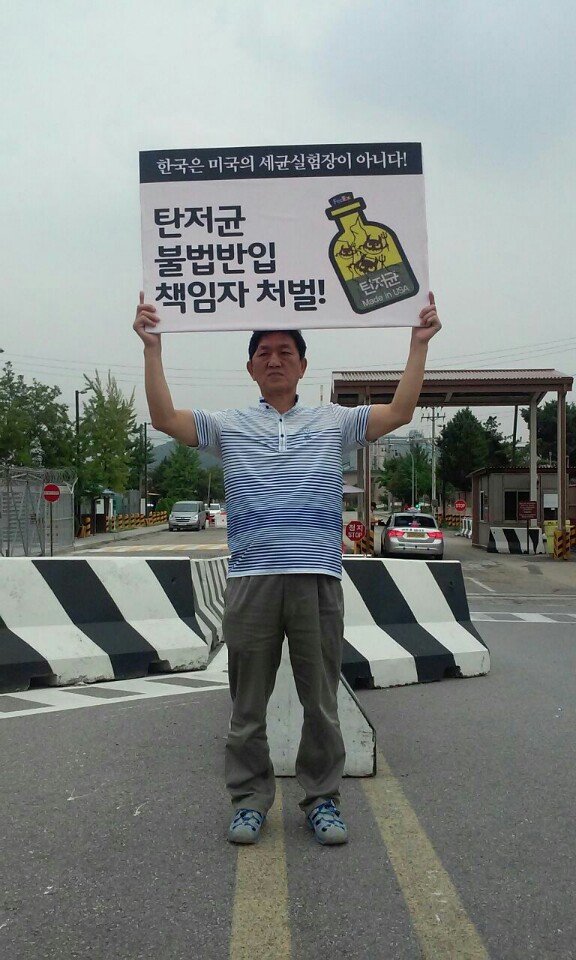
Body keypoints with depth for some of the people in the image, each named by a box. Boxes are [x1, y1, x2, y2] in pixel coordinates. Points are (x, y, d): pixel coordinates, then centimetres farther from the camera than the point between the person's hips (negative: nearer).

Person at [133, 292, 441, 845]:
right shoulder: (229, 427, 12)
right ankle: (250, 799, 25)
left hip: (318, 578, 0)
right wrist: (152, 347, -2)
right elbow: (164, 418, 1)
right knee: (248, 705, 10)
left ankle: (323, 798, 24)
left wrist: (419, 344, 1)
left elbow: (400, 412, 4)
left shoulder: (334, 423, 12)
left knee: (321, 702, 9)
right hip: (250, 580, 1)